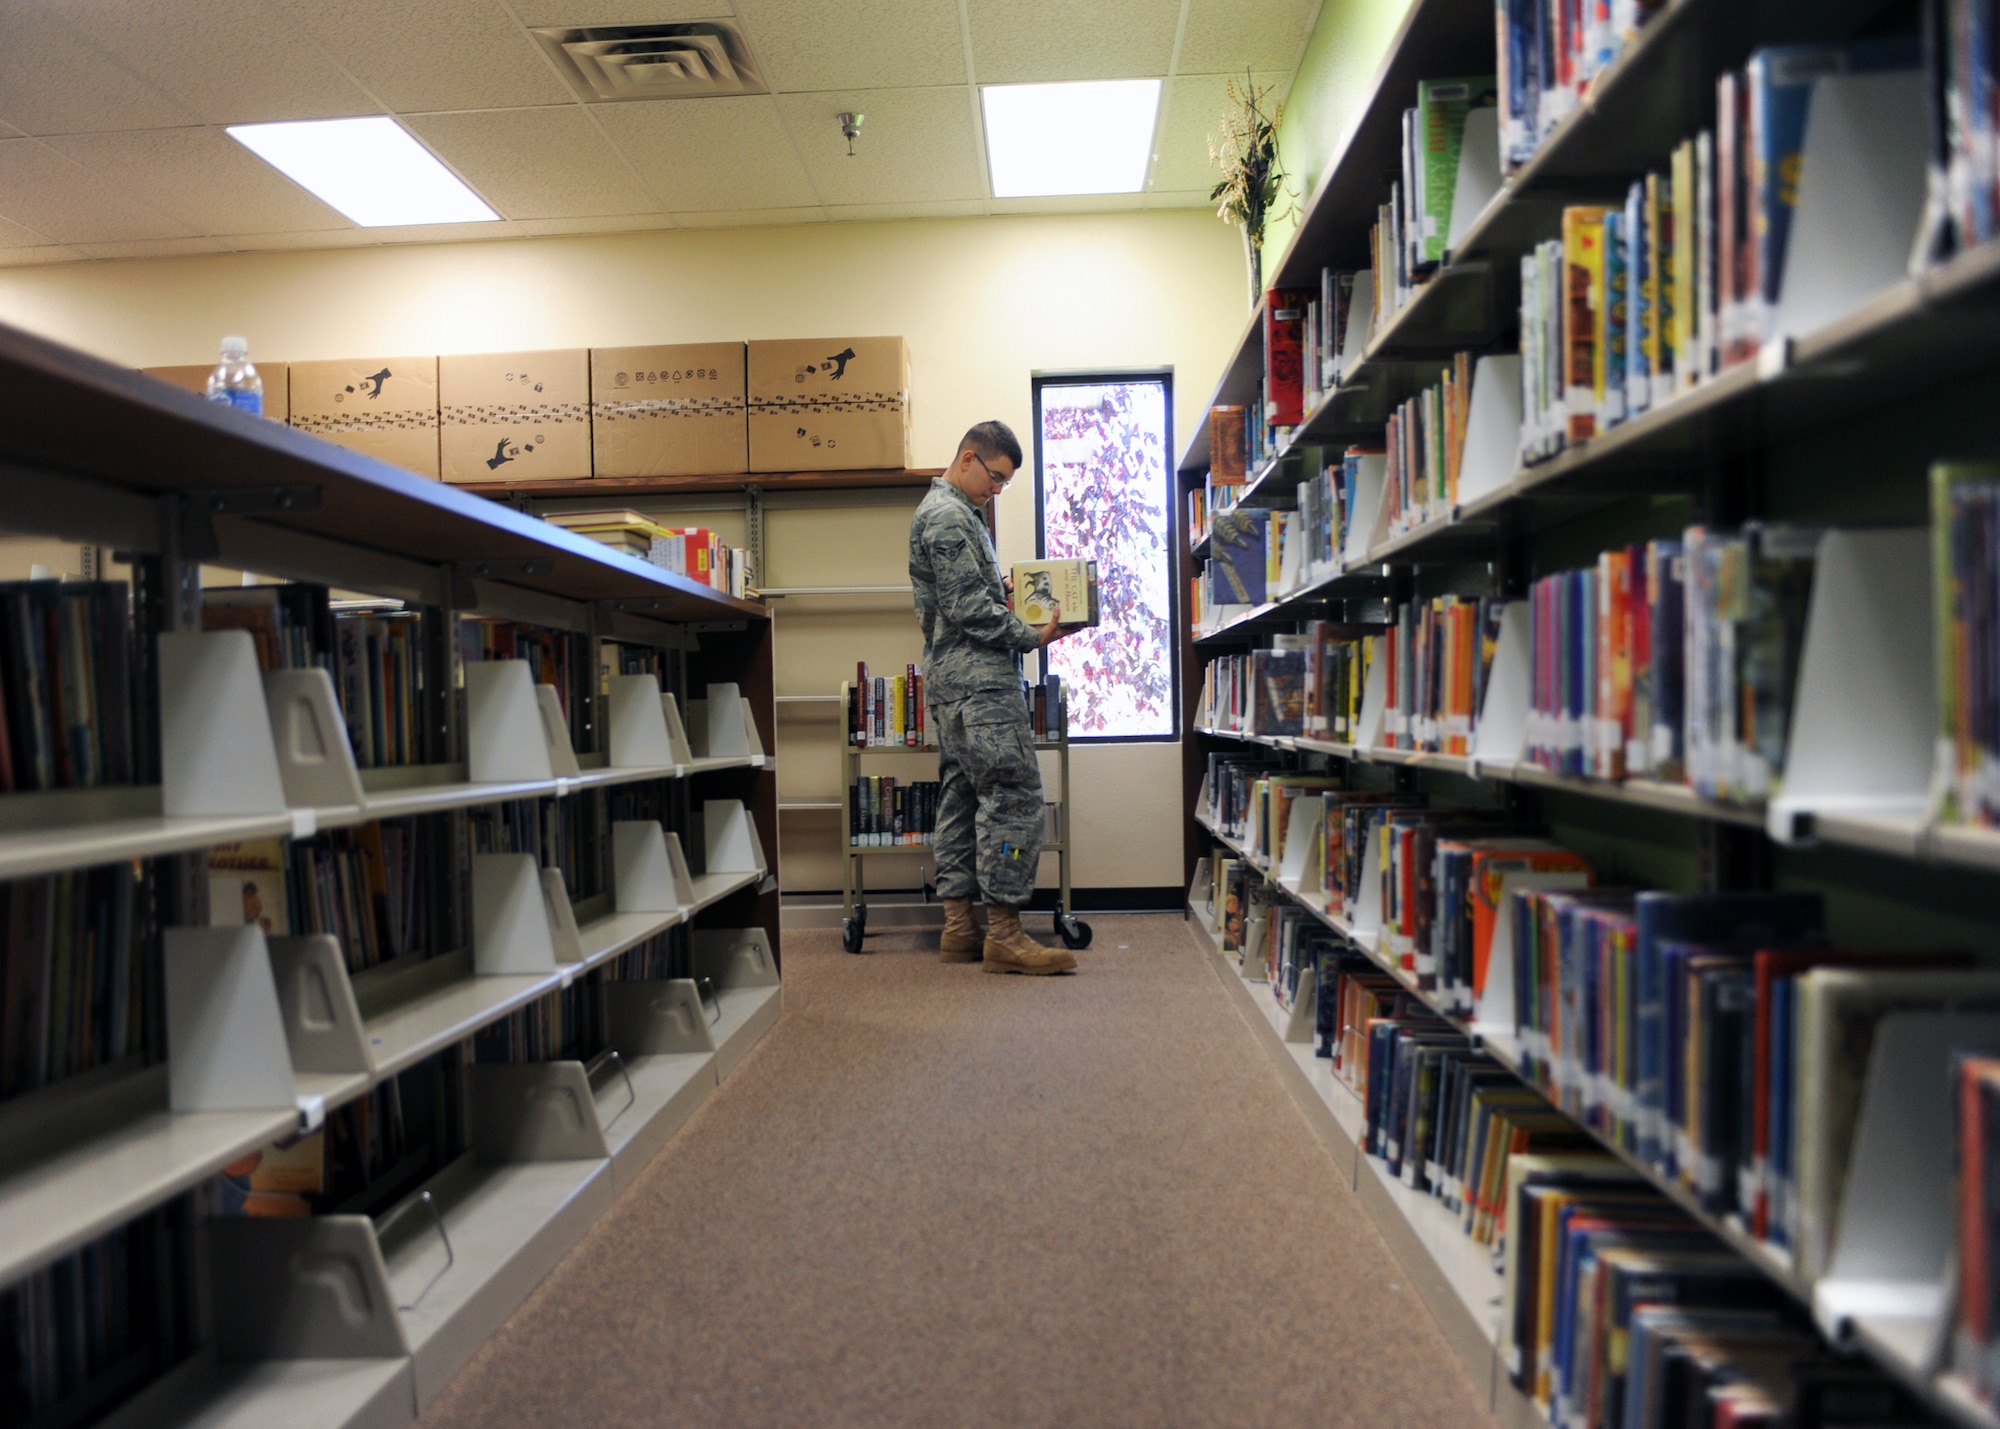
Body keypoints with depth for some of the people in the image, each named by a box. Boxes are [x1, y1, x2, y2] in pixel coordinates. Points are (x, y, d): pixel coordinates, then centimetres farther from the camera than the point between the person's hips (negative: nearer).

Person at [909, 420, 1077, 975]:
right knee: (1014, 793, -12)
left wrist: (1017, 602, 13)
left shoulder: (951, 512, 24)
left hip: (954, 680, 11)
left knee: (961, 795, 10)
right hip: (978, 679, -11)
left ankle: (959, 927, 14)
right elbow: (966, 608, -17)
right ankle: (1004, 933, -10)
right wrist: (1033, 637, -14)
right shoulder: (949, 516, -10)